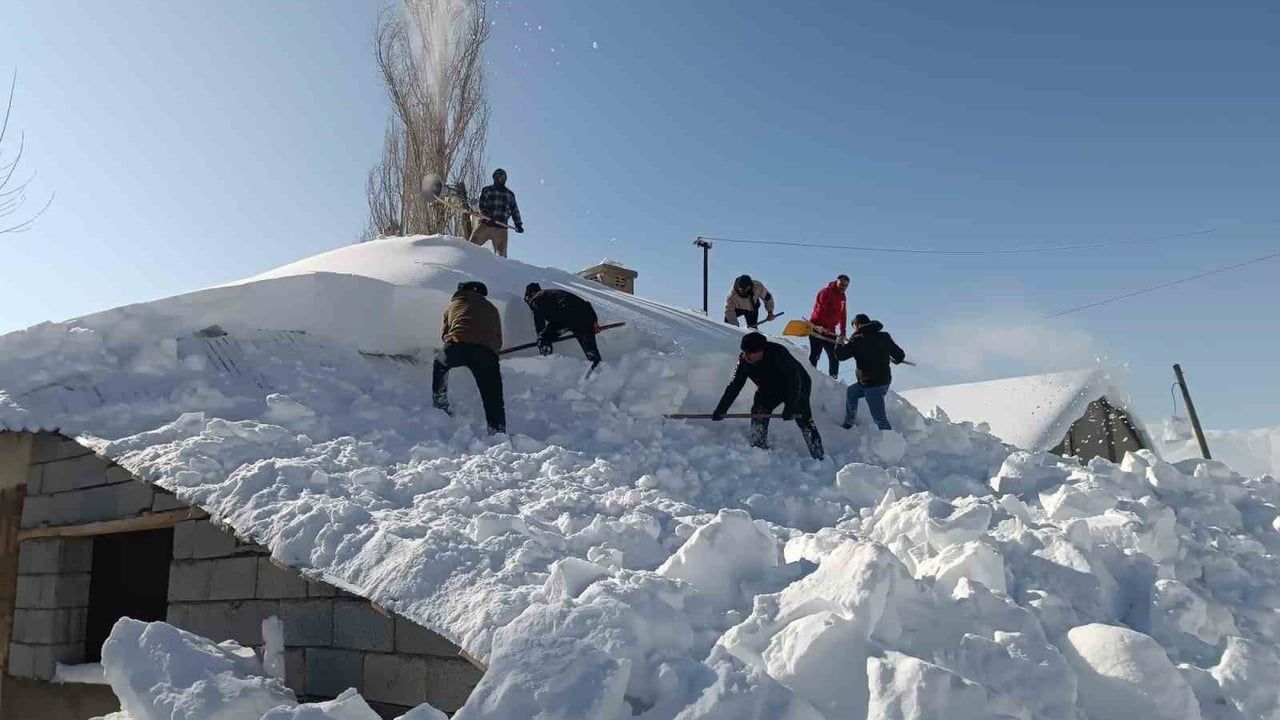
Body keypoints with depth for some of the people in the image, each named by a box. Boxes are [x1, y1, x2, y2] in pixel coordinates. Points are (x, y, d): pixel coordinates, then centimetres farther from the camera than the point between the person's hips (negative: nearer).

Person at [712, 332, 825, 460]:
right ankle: (759, 450, 1)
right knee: (758, 413, -12)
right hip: (769, 390, 5)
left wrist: (790, 407, -40)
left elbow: (794, 381, -34)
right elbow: (735, 385, -13)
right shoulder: (744, 360, -20)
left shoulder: (778, 354, -37)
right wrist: (721, 409, -18)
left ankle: (818, 457, -3)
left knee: (804, 420, -12)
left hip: (797, 388, -5)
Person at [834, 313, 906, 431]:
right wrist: (894, 360, 33)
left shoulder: (858, 340, -13)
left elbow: (840, 355, -8)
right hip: (885, 380, 8)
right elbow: (900, 355, 9)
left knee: (879, 418, -6)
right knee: (851, 392, 29)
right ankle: (849, 423, 42)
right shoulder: (884, 336, 4)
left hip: (872, 384, -8)